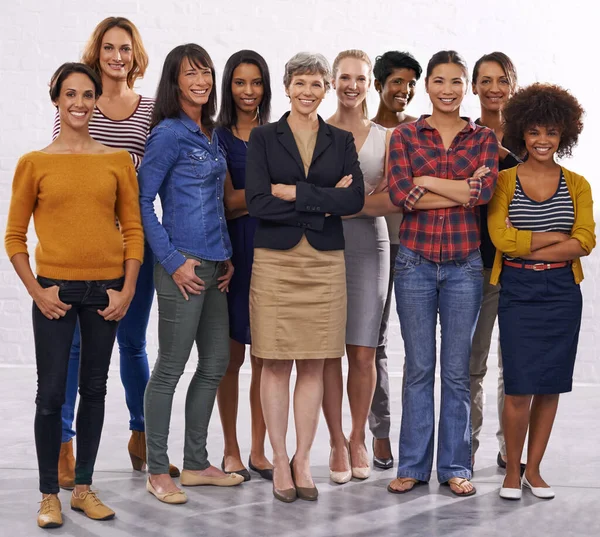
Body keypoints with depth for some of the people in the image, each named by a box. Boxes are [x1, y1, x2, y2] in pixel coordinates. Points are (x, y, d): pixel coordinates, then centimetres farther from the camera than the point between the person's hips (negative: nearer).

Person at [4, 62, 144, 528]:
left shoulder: (118, 161, 4)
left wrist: (127, 290, -3)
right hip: (55, 292, -2)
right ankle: (49, 495, 13)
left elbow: (134, 230, 5)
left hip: (105, 292, 2)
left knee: (95, 390, 10)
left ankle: (84, 488, 23)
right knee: (51, 395, 1)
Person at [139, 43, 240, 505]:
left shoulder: (211, 134, 14)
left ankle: (196, 464, 23)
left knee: (216, 363, 12)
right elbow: (142, 200, -12)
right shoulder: (168, 133, -9)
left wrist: (226, 255, 13)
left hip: (213, 264, 8)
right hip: (183, 266, -8)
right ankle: (158, 471, 8)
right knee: (170, 368, -2)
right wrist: (173, 261, -15)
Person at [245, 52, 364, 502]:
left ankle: (303, 459, 13)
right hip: (275, 259, -2)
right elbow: (257, 202, -10)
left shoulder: (341, 141, 9)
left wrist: (294, 193, -12)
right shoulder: (263, 137, 3)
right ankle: (280, 461, 10)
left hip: (325, 262, 2)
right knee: (276, 363, 1)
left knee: (313, 365, 5)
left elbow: (355, 200, -6)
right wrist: (324, 202, -10)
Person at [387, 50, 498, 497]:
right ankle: (414, 465, 15)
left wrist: (427, 181, -10)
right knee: (419, 367, 6)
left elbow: (486, 190, -13)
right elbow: (400, 194, -12)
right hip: (416, 262, 0)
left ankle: (456, 466, 15)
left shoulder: (484, 137, 5)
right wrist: (464, 189, -12)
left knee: (457, 370, 6)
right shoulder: (405, 136, 3)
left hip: (464, 264, 0)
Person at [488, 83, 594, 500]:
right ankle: (512, 469, 13)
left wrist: (527, 246, -12)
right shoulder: (505, 182, 1)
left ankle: (534, 468, 19)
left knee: (551, 385, 5)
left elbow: (585, 242, -6)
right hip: (518, 292, -2)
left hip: (562, 292, 2)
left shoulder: (577, 185, 6)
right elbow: (500, 238, -11)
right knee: (519, 386, -4)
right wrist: (556, 237, -9)